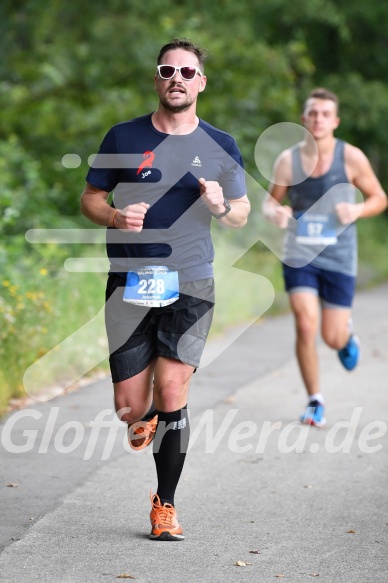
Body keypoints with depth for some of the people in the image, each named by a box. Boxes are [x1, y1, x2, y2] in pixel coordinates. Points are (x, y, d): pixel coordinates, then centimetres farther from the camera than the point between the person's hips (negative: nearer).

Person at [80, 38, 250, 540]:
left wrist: (221, 206, -10)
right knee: (130, 407, 1)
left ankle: (165, 506, 3)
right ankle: (147, 418, 40)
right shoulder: (124, 138, 4)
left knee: (172, 395, -11)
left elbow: (242, 215, 14)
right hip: (129, 285, 1)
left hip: (190, 286, 0)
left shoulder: (220, 147, 6)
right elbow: (89, 198, 10)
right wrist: (116, 217, -12)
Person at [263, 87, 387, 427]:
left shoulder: (351, 158, -7)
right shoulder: (288, 160, -5)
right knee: (305, 327, -14)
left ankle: (347, 331, 43)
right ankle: (315, 402, 4)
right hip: (299, 255, 0)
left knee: (333, 339, 3)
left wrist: (356, 210, -18)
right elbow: (271, 200, 8)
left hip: (338, 259, 0)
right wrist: (274, 213, -16)